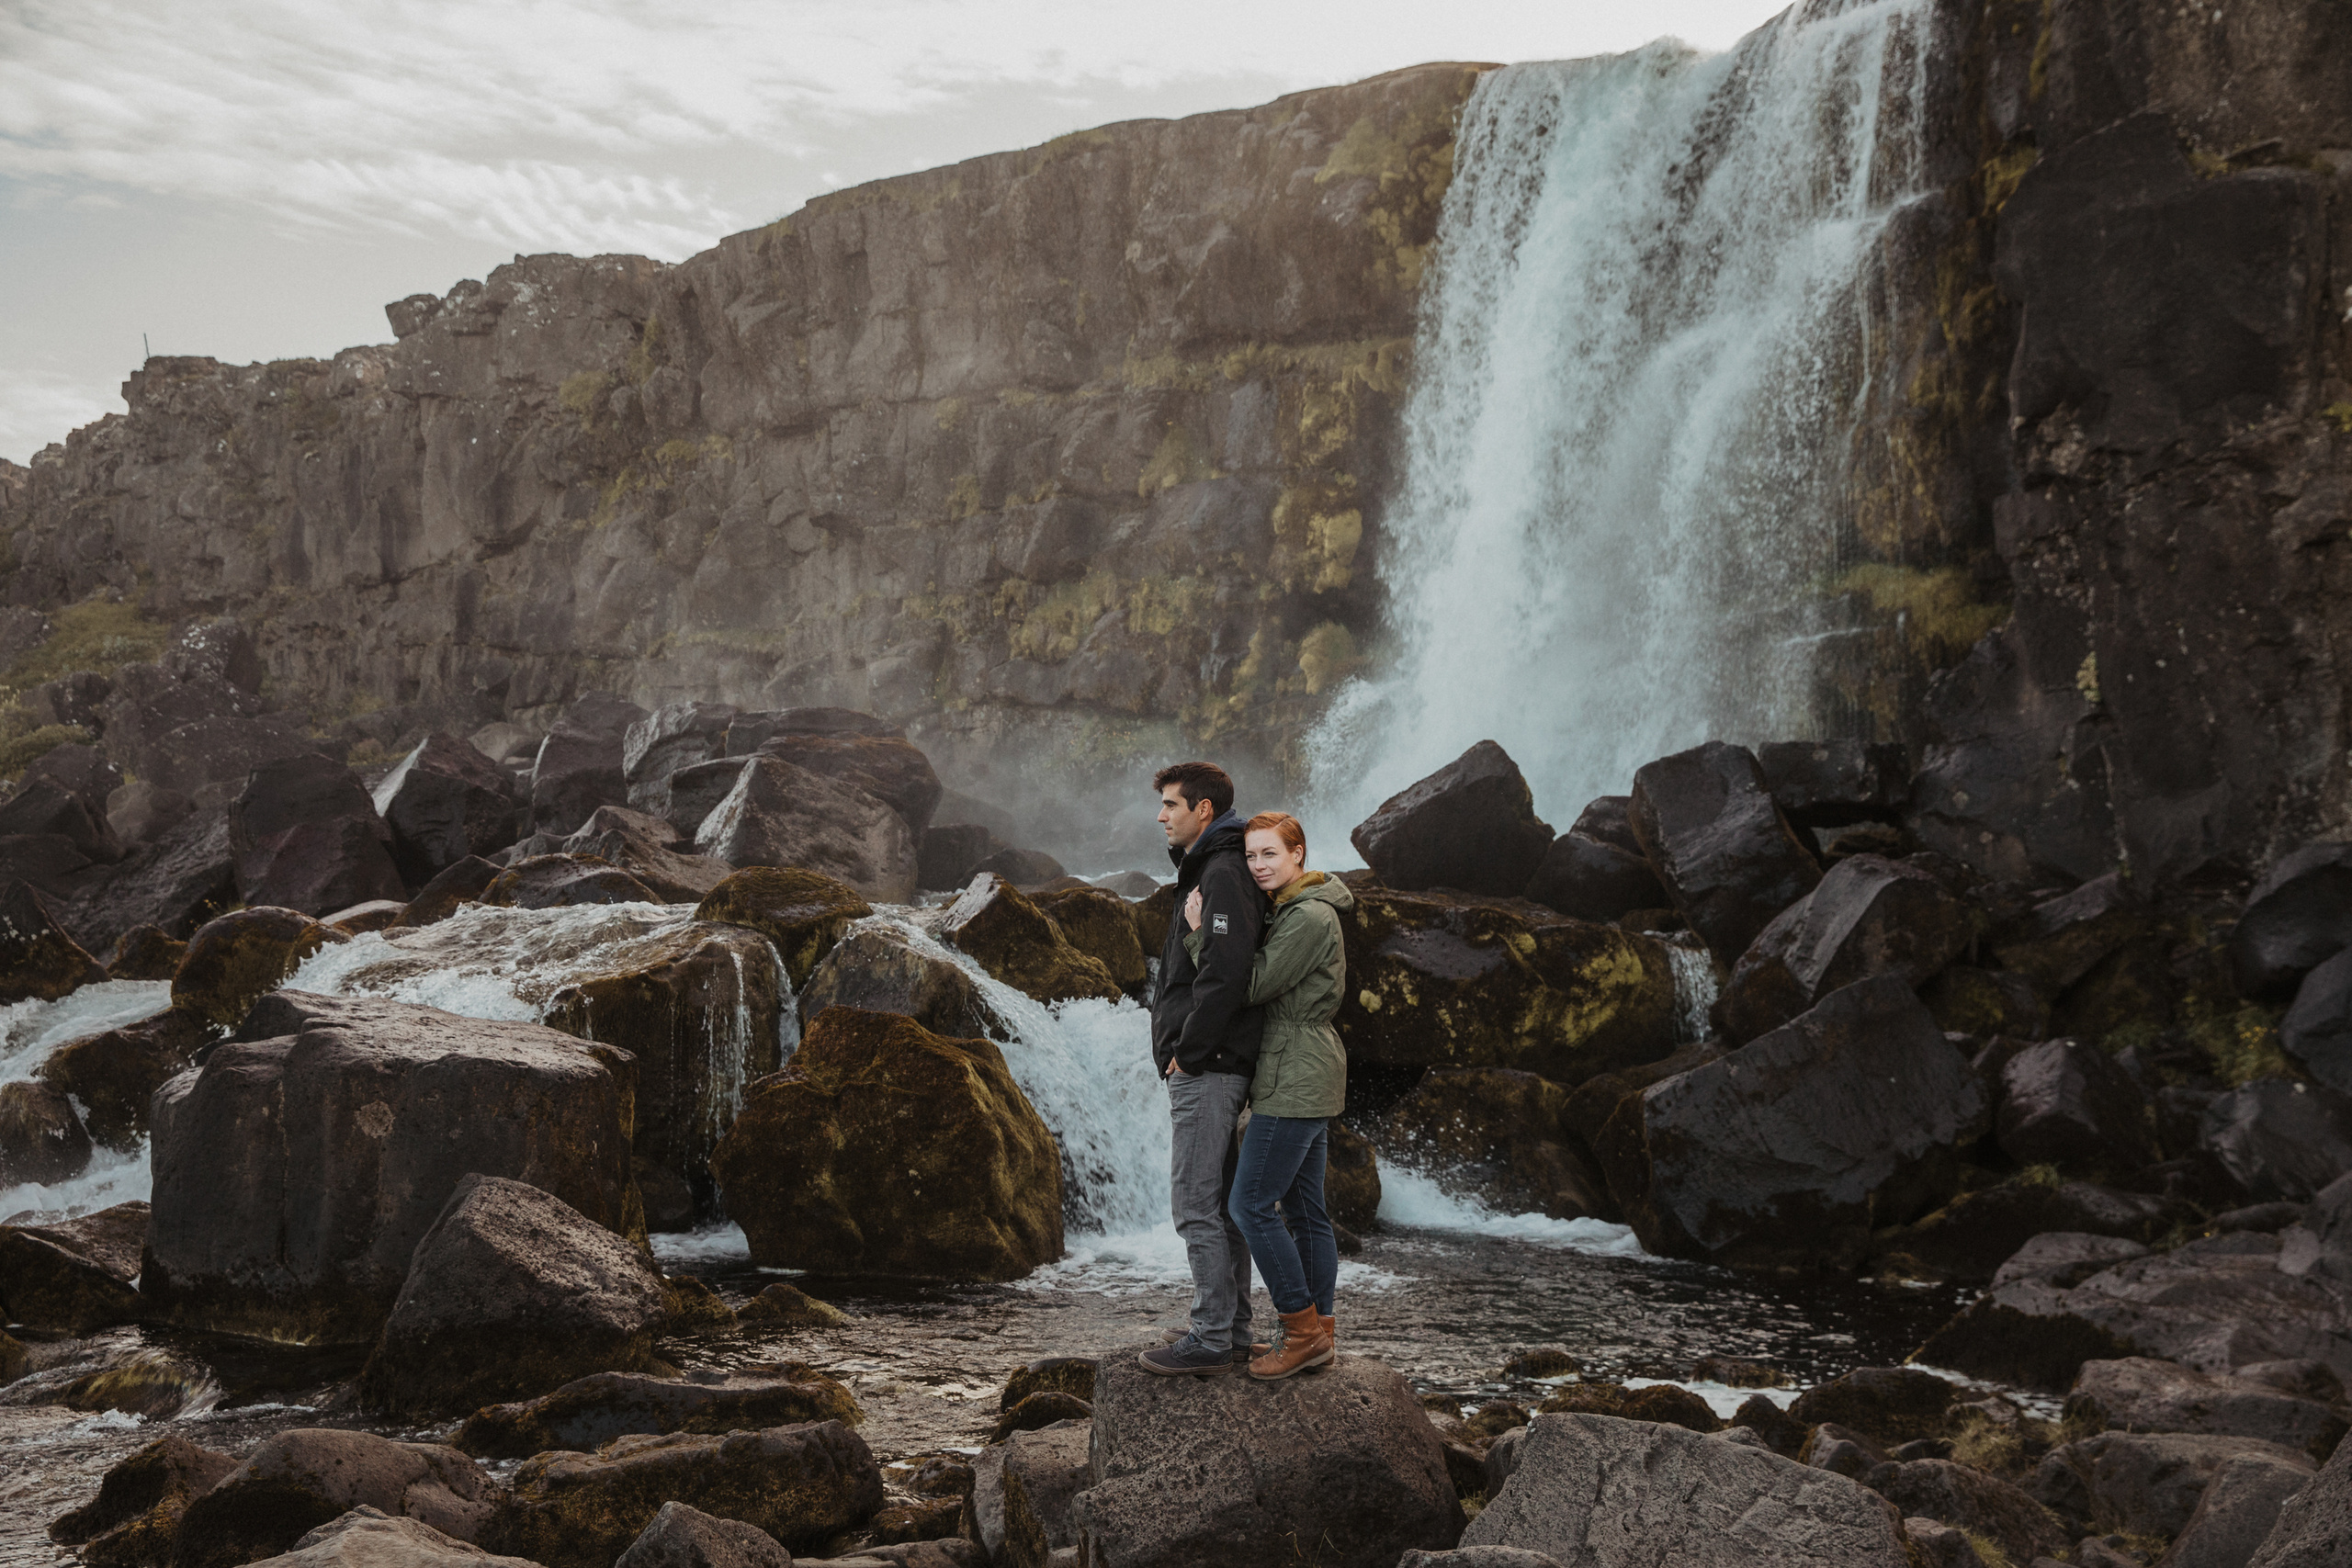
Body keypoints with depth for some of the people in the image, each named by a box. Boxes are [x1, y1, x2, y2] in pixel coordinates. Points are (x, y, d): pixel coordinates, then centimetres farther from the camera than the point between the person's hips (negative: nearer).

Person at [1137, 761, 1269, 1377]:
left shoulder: (1223, 875, -14)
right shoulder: (1206, 872, 19)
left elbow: (1225, 973, -25)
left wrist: (1187, 1051, -19)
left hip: (1206, 1069, -11)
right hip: (1210, 1068, 11)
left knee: (1196, 1205, -7)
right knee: (1220, 1203, 13)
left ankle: (1211, 1339, -3)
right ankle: (1232, 1336, 19)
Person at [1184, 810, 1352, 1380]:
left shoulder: (1308, 917, -16)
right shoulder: (1293, 911, 17)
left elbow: (1254, 986, -18)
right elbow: (1267, 985, 16)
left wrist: (1202, 932, -12)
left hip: (1296, 1078, -10)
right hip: (1304, 1077, 10)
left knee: (1250, 1204, -9)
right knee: (1304, 1210, 11)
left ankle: (1303, 1329, -4)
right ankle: (1321, 1335, 15)